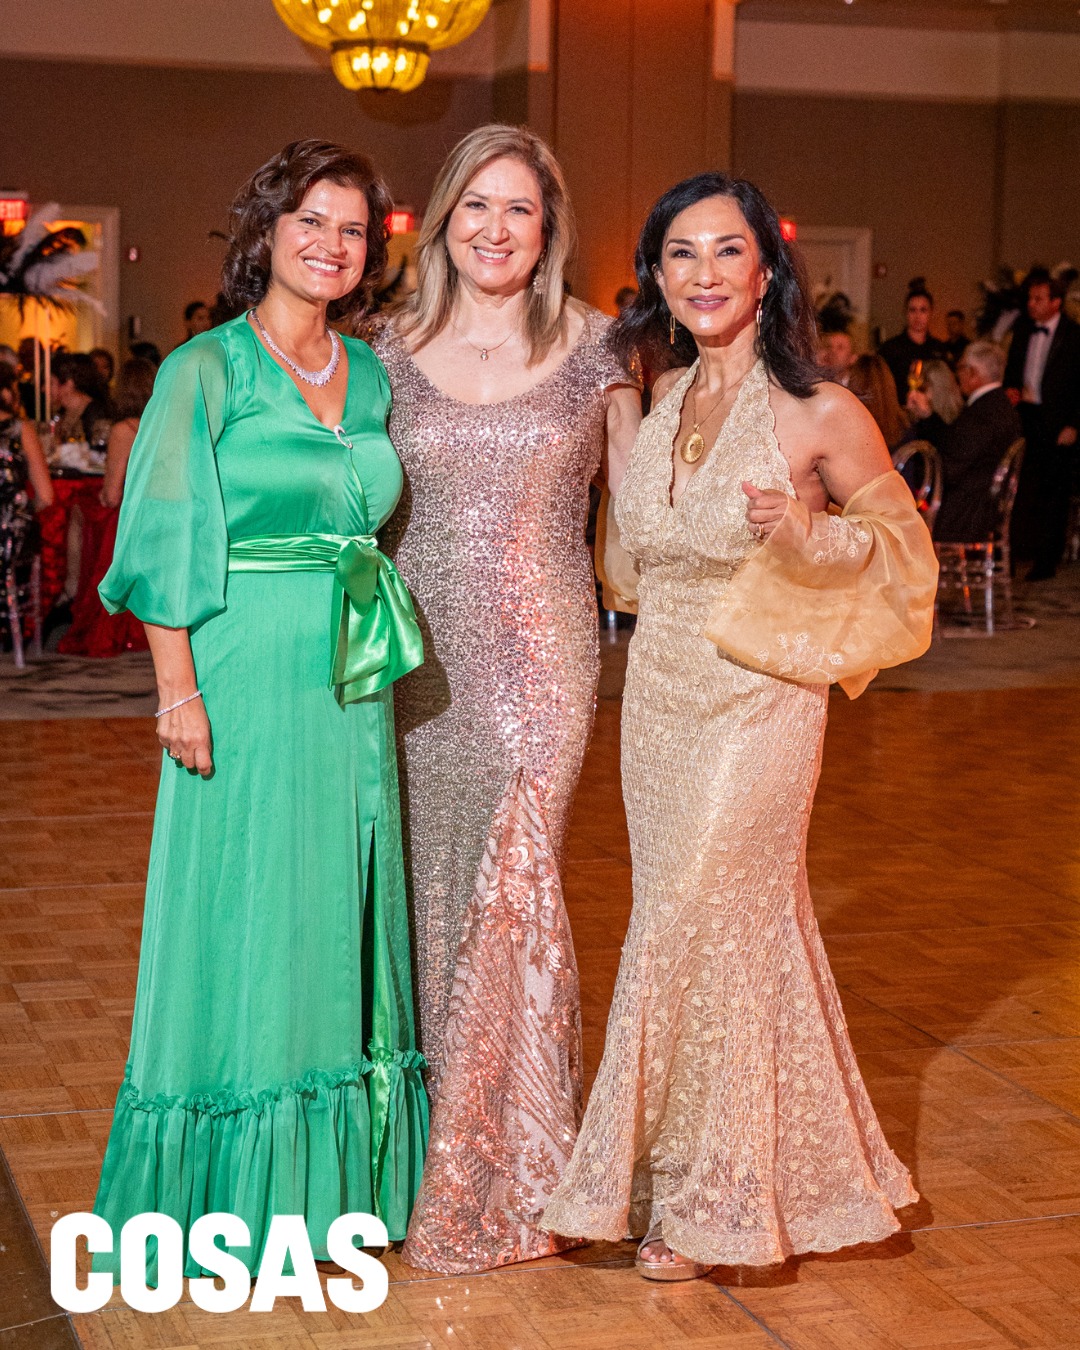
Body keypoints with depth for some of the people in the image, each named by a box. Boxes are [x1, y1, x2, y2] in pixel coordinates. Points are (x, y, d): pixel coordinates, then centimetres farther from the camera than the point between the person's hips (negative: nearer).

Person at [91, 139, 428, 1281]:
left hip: (350, 685, 6)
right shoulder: (208, 369, -5)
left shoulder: (370, 375, 11)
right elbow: (164, 542, -9)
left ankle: (336, 1176, 22)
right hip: (245, 679, -6)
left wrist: (375, 659, 10)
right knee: (246, 918, 0)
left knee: (340, 913, 10)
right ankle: (230, 1198, 13)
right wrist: (179, 691, -14)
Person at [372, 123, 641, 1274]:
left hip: (540, 648, -2)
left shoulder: (593, 349, 2)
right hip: (419, 648, 2)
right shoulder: (394, 350, 6)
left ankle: (507, 1166, 8)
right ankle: (429, 1128, 24)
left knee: (512, 877, -6)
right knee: (428, 872, 7)